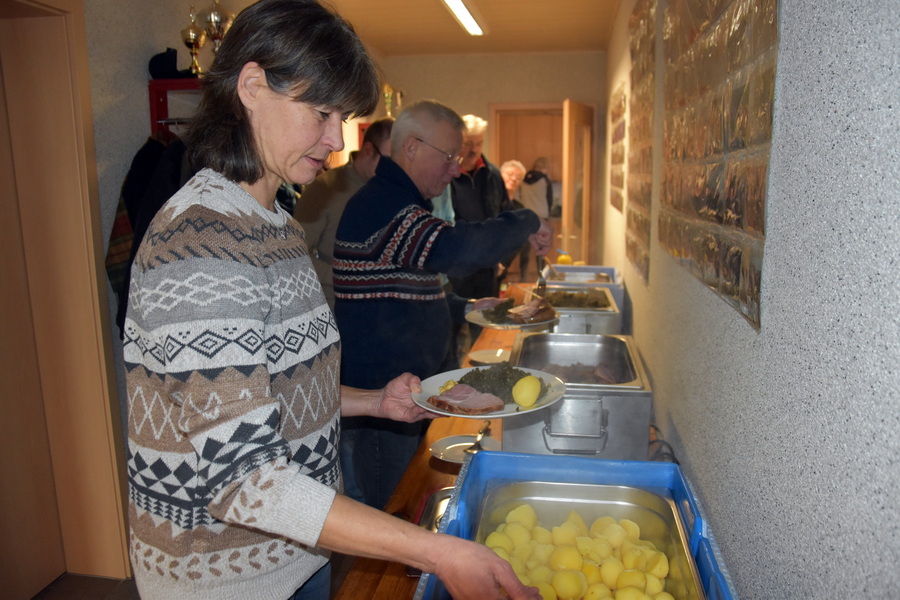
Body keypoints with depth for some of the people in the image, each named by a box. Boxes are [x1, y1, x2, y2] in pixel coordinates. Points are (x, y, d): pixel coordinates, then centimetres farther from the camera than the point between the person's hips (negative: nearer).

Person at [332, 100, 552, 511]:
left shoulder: (394, 200, 17)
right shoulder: (384, 206, -20)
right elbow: (456, 249, -36)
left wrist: (465, 307, 14)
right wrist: (528, 223, -19)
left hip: (406, 381, 10)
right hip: (385, 389, -10)